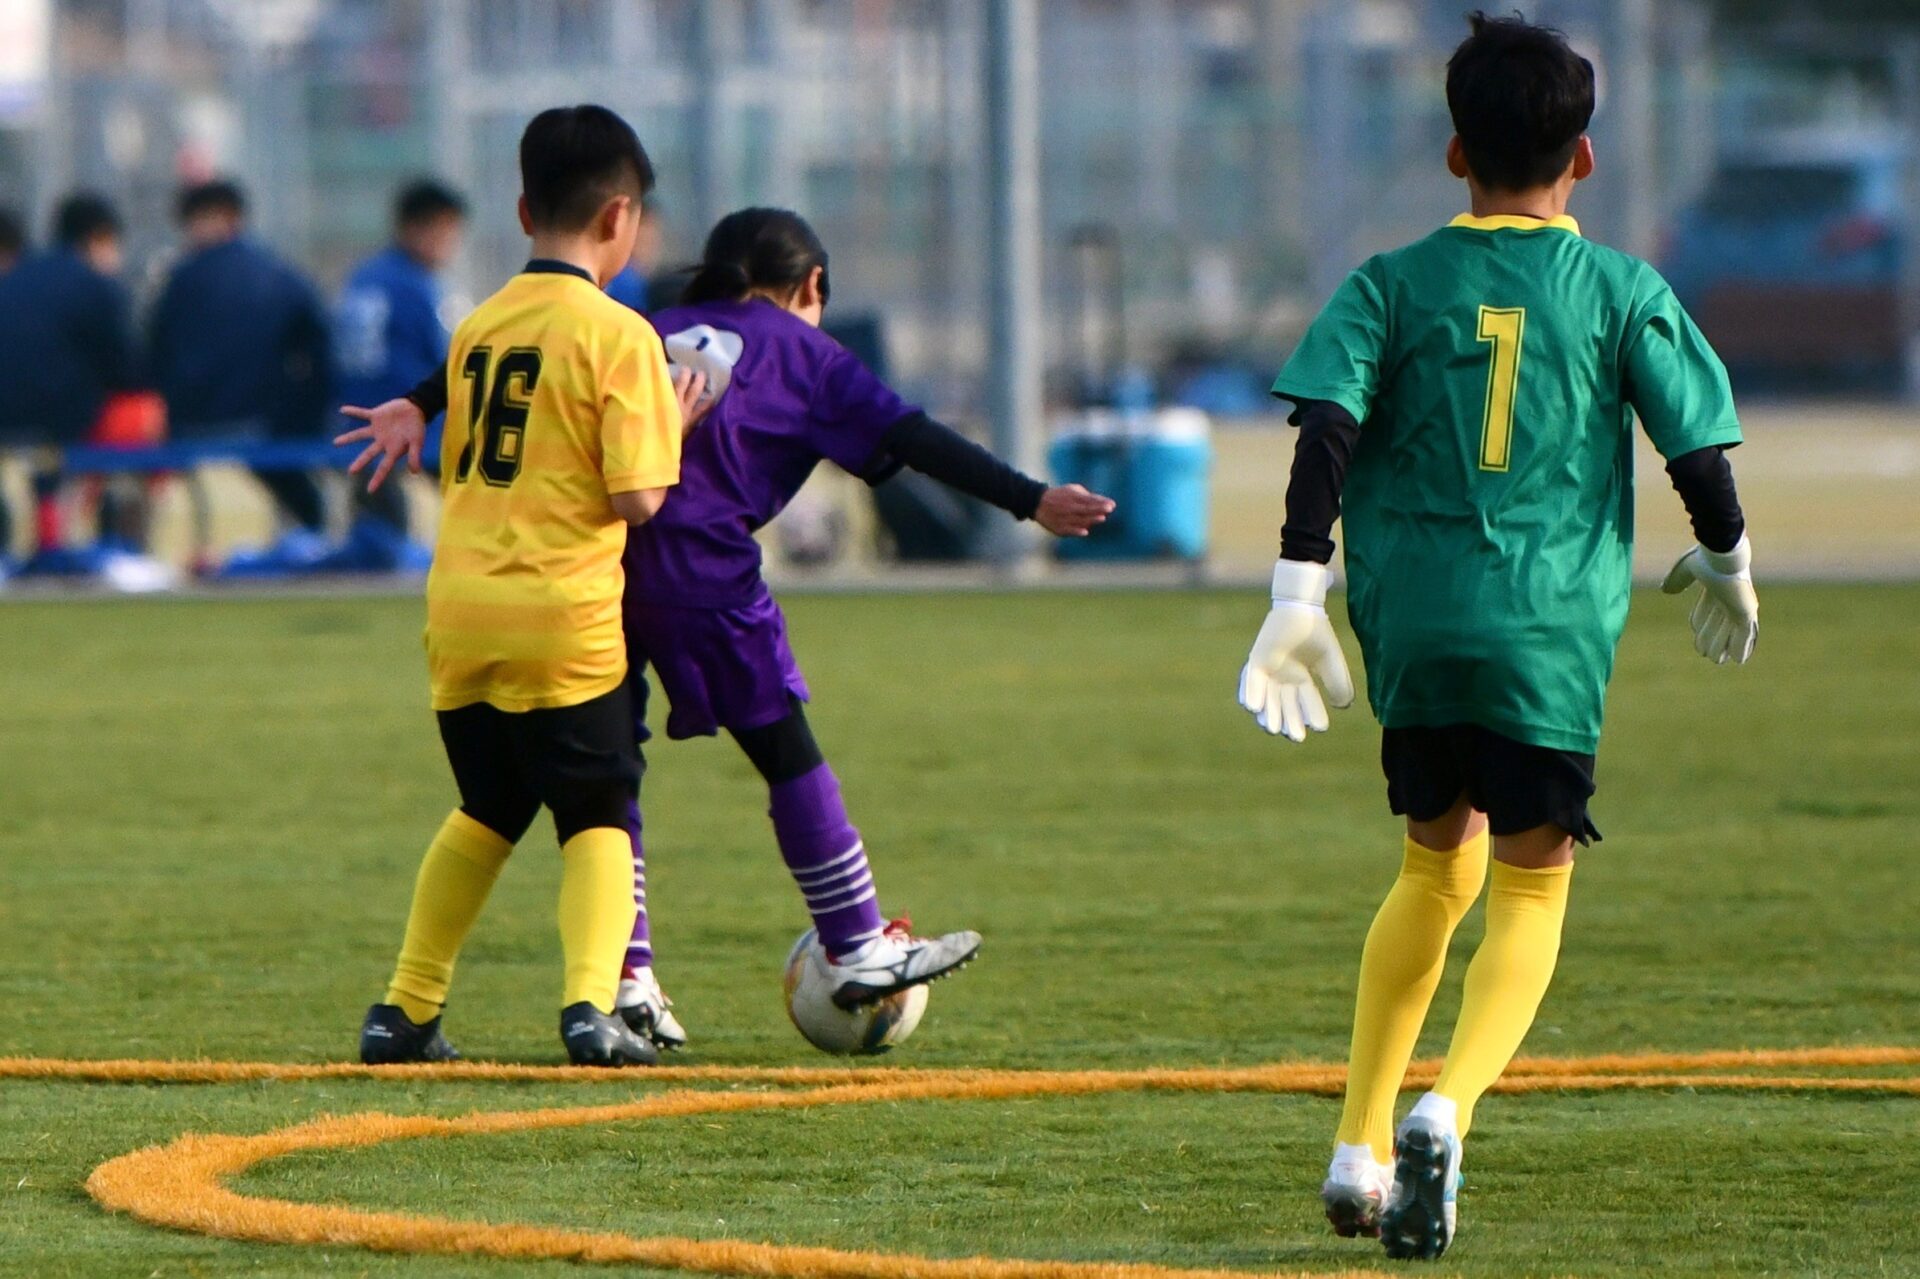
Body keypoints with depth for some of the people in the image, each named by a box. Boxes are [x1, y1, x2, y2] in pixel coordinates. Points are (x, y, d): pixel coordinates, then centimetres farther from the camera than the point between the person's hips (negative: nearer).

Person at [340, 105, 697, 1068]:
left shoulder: (478, 328, 11)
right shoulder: (617, 335, -8)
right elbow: (635, 497, -12)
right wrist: (674, 430, 5)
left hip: (459, 608, 5)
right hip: (562, 617, -5)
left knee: (486, 813, 22)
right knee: (597, 818, 5)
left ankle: (406, 1008, 24)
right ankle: (590, 1001, -15)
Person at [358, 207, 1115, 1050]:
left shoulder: (654, 333, 26)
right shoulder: (802, 353, 15)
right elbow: (908, 438, 6)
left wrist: (422, 406, 18)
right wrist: (1029, 501, 4)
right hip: (699, 565, -4)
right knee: (787, 753, 8)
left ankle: (626, 978, 8)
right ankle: (858, 952, 13)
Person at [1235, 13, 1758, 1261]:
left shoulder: (1395, 285, 5)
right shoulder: (1624, 293, 1)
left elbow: (1327, 433, -6)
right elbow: (1700, 447, 2)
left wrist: (1301, 594, -6)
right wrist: (1726, 564, 20)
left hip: (1412, 627, 3)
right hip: (1554, 635, -2)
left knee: (1439, 864, 22)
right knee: (1531, 889, 4)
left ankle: (1360, 1144, 17)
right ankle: (1447, 1106, -23)